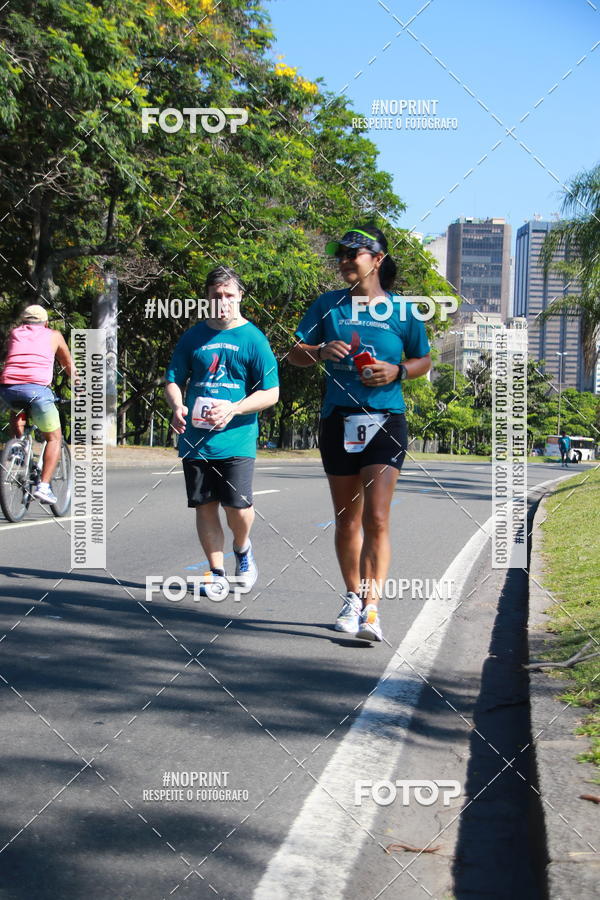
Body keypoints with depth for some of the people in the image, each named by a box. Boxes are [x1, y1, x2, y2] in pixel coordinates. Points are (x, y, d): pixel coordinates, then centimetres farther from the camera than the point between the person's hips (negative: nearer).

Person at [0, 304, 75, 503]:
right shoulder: (53, 335, 23)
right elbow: (69, 365, 34)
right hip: (36, 389, -3)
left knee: (17, 411, 38)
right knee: (54, 438, 12)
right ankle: (43, 485, -3)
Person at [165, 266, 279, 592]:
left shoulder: (253, 338, 1)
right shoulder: (193, 337, 10)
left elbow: (271, 393, -1)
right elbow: (173, 381, 13)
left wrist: (233, 409, -16)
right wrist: (177, 406, -10)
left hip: (237, 439, -3)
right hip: (195, 437, 3)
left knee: (238, 506, -9)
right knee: (205, 505, 5)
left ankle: (242, 548, 23)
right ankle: (216, 572, 19)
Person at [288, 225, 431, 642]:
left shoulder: (402, 310, 1)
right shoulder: (329, 304, 6)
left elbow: (424, 361, 12)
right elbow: (295, 354, 9)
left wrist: (397, 371, -8)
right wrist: (321, 351, -12)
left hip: (385, 421, -3)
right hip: (338, 420, 3)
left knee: (377, 519, -13)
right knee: (347, 519, 12)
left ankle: (371, 609, -14)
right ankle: (353, 597, 27)